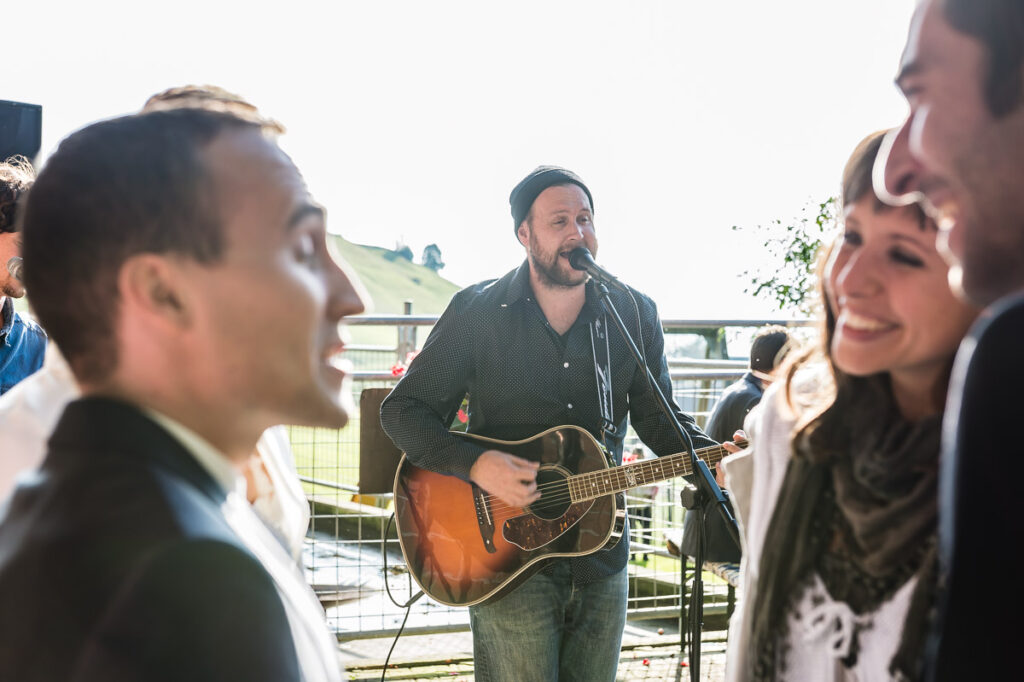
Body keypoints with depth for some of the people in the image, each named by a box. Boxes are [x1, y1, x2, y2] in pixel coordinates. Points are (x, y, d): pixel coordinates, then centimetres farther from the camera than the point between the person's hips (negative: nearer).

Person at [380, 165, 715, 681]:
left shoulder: (633, 314, 3)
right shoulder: (478, 311, -6)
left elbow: (657, 417, 10)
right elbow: (404, 410, -4)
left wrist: (711, 456, -11)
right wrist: (475, 465, -20)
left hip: (601, 557, 4)